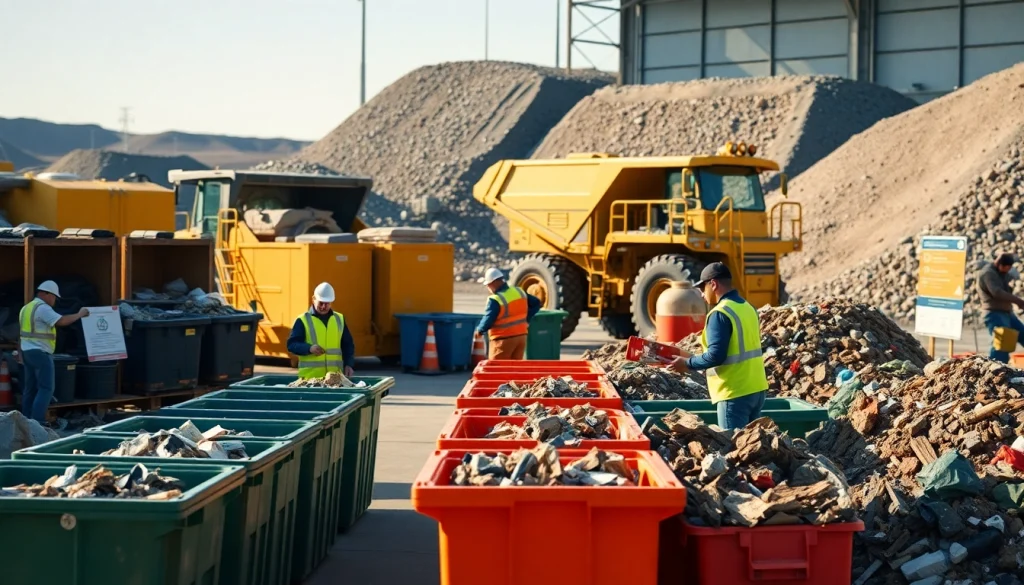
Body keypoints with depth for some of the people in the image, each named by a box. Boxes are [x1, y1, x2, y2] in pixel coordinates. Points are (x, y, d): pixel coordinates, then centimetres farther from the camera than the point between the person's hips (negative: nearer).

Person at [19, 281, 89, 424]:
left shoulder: (27, 308, 19)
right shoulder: (43, 308, -13)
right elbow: (61, 321, -24)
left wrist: (22, 356, 21)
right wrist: (79, 314, -10)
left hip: (27, 351, 10)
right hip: (40, 353, -10)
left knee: (30, 388, 12)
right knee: (46, 388, -8)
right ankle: (37, 422, -14)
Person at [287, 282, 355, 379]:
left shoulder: (339, 319, 13)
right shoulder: (303, 320, 2)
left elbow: (348, 345, 18)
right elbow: (292, 344, -3)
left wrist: (349, 364, 3)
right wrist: (309, 348, -21)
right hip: (309, 377, -3)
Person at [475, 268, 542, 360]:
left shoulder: (495, 300, -18)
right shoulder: (519, 292, 4)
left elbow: (488, 321, -17)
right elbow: (536, 303, 14)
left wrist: (479, 330, 3)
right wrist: (526, 319, 14)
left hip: (504, 339, -7)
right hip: (521, 336, 7)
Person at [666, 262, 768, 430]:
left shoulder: (720, 313, -15)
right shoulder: (748, 308, 10)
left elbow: (716, 355, -21)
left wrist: (687, 364, -7)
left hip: (736, 393, -8)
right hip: (757, 389, 8)